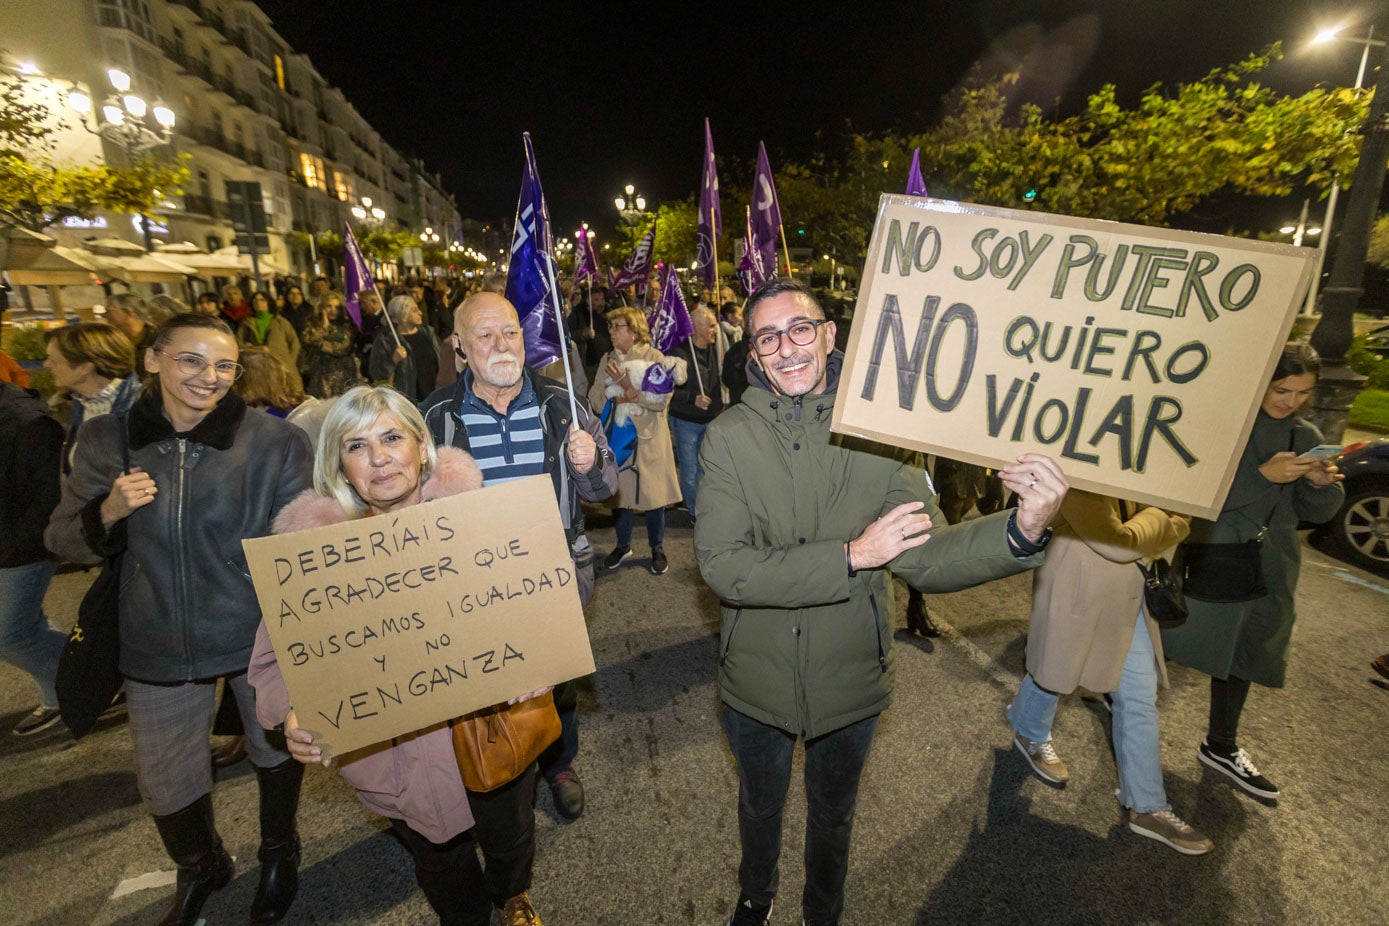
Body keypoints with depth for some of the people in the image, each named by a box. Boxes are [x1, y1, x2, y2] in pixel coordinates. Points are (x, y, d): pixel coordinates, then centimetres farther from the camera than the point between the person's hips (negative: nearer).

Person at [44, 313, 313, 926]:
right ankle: (200, 869, 52)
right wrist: (106, 514, -18)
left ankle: (279, 854, 50)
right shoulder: (107, 439, -4)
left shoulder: (275, 442, -13)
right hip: (158, 645, 3)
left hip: (261, 636, -2)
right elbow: (62, 542, 4)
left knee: (276, 749, 18)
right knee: (164, 783, 19)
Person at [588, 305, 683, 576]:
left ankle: (657, 549, 22)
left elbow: (661, 399, -16)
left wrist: (628, 387, -21)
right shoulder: (608, 359, 9)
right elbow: (594, 397, 1)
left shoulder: (654, 357, -5)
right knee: (618, 492, 11)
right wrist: (617, 397, -17)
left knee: (653, 493, 4)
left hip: (648, 438, -4)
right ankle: (623, 545, 30)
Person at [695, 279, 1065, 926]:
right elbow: (721, 566, -24)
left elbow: (925, 559, -16)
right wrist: (850, 555, -32)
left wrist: (1022, 529, -33)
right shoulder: (728, 438, -16)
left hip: (849, 678, 1)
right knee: (759, 808, 28)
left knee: (832, 818, 27)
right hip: (756, 678, 0)